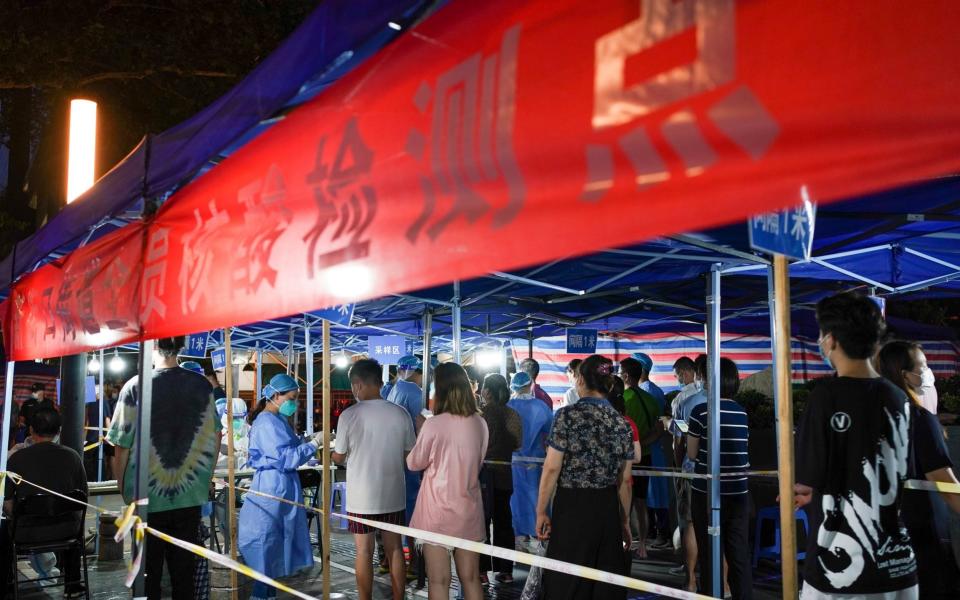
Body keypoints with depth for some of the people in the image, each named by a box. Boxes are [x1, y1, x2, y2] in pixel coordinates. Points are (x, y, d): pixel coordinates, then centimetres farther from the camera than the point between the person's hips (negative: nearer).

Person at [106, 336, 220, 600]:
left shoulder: (135, 387, -11)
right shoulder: (202, 386, -3)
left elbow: (121, 447, -9)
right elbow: (215, 437, 5)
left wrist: (124, 490, 5)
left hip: (148, 498, -2)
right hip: (190, 498, 2)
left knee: (148, 573, 11)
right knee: (184, 573, 13)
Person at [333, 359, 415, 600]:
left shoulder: (349, 415, -12)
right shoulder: (401, 414, -5)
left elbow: (339, 457, -2)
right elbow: (409, 456, 3)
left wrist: (328, 452, 21)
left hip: (361, 496, -2)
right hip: (393, 495, 2)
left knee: (364, 551, 8)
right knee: (395, 550, 12)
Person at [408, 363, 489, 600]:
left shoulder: (433, 424, -16)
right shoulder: (480, 423, -2)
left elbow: (414, 463, -1)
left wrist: (421, 429, 10)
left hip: (438, 511, -4)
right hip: (469, 510, 4)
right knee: (471, 579, 13)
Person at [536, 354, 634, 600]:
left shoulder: (568, 415, -9)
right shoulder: (621, 422, 5)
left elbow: (552, 468, -10)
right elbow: (625, 480, 10)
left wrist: (541, 511, -2)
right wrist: (625, 521, 19)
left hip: (572, 506, -4)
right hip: (608, 508, 5)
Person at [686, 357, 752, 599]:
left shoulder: (701, 411, -8)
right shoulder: (742, 413, 5)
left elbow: (692, 454, -4)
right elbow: (742, 450, 10)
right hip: (738, 493, 4)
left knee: (710, 556, 5)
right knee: (740, 554, 9)